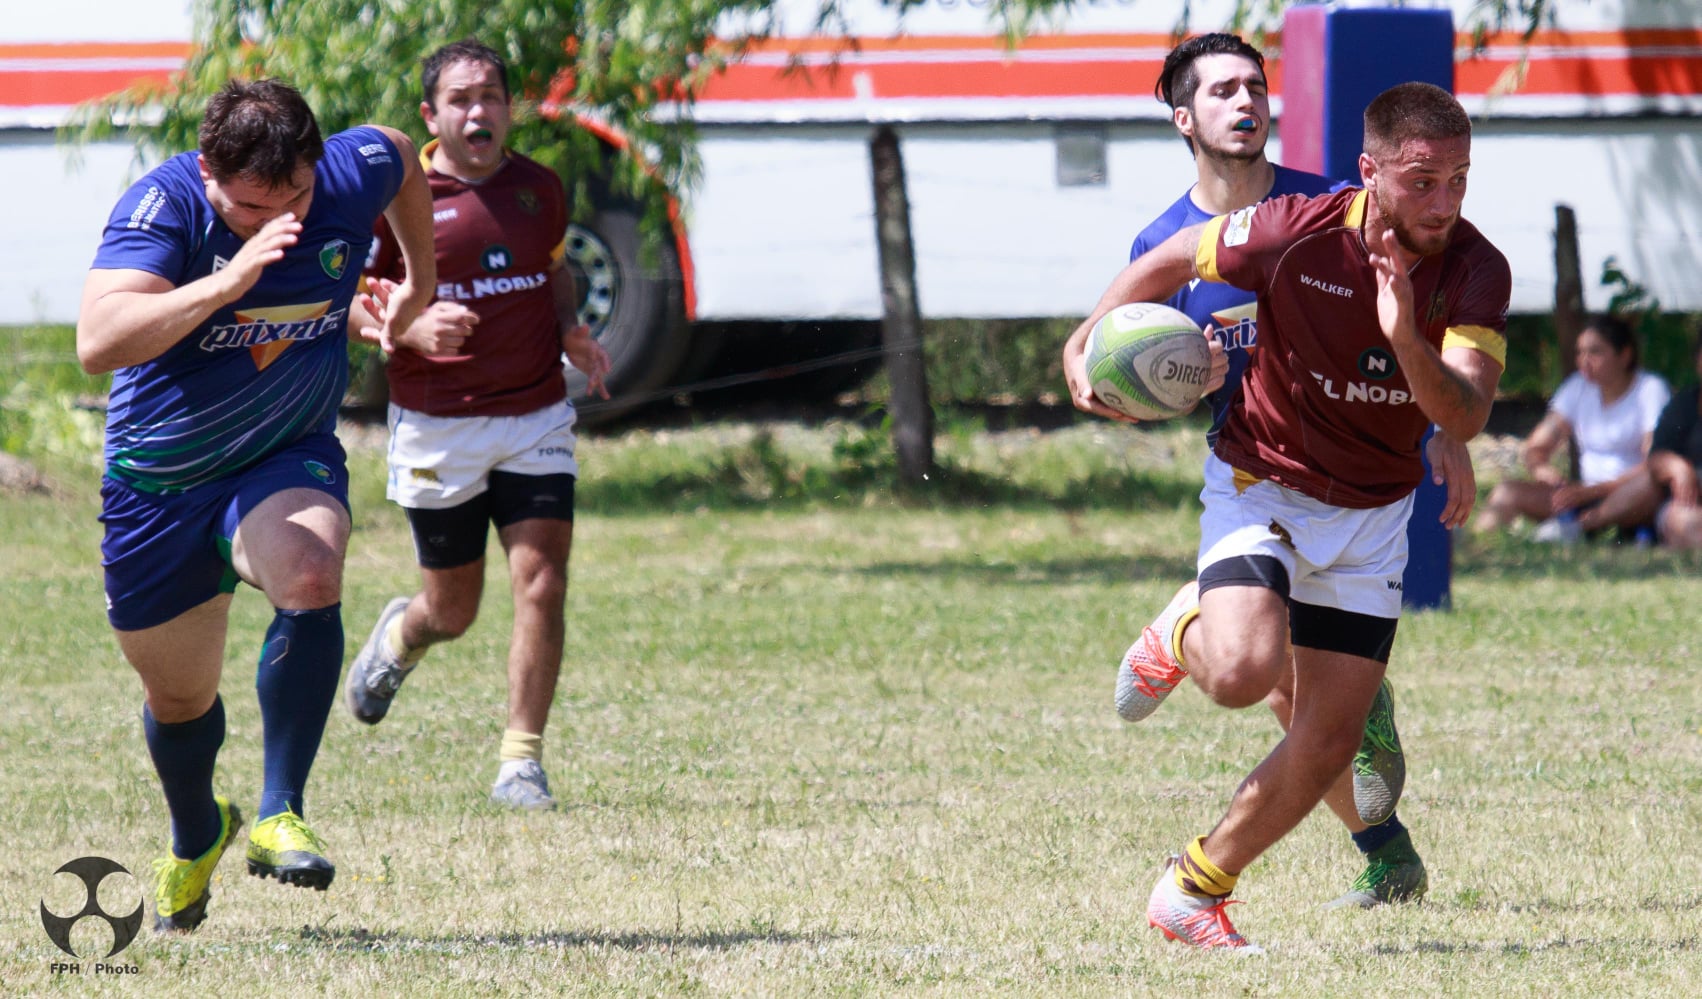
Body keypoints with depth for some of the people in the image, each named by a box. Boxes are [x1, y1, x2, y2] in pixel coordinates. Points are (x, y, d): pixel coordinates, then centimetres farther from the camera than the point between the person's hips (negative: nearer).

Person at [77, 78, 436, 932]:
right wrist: (229, 278, -48)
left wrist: (419, 282, 19)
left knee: (309, 574, -34)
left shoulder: (352, 176, -17)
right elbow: (98, 342, -41)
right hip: (158, 481, -1)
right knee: (178, 695, 14)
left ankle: (278, 816, -24)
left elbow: (402, 156, 10)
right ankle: (196, 840, 48)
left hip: (288, 461, 1)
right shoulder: (161, 206, -27)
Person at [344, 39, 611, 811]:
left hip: (536, 420, 3)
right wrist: (413, 326, -23)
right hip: (437, 428, -3)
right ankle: (400, 634, 46)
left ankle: (520, 764, -4)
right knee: (453, 611, 8)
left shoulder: (540, 188, 6)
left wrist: (572, 331, 4)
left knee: (541, 586, -12)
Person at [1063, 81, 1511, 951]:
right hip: (1261, 484, -3)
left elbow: (1464, 417, -29)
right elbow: (1171, 261, -3)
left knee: (1332, 739, 0)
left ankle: (1194, 889, 20)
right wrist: (1088, 342, -3)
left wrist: (1406, 339, -45)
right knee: (1244, 672, -28)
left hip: (1373, 513, 3)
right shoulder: (1297, 233, -23)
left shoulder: (1477, 273, -17)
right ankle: (1184, 631, 10)